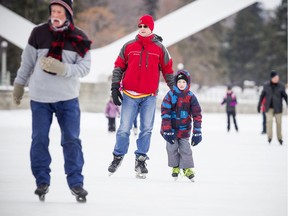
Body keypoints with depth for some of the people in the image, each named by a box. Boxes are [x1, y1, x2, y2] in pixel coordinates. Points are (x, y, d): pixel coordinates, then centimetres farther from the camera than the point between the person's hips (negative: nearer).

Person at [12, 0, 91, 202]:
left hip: (68, 98, 0)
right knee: (39, 140, 1)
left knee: (72, 140, -2)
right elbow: (27, 62, 7)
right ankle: (42, 181, 12)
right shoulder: (39, 33, -3)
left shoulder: (79, 39, -3)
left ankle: (76, 182, 5)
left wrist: (62, 68, -24)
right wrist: (19, 84, 13)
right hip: (39, 96, 0)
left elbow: (85, 67, -9)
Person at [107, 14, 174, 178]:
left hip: (149, 96, 0)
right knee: (124, 129, -2)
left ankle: (141, 160, 7)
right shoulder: (129, 46, 6)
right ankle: (118, 157, 13)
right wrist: (115, 87, 3)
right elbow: (119, 67, 10)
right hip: (130, 95, 0)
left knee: (147, 129, -1)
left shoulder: (159, 48, 6)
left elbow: (168, 70, 13)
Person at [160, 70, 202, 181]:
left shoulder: (191, 97, -5)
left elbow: (197, 115, -3)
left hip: (184, 128, 1)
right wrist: (167, 131, -17)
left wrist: (197, 133, -9)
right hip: (171, 127, -1)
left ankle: (187, 168, 11)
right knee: (172, 148, 0)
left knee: (185, 148, -2)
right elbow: (165, 113, -11)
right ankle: (175, 167, 17)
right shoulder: (171, 95, -9)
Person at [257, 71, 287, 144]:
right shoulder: (266, 85, -1)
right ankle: (269, 137, -16)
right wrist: (259, 105, 11)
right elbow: (262, 95, 8)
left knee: (279, 122, 3)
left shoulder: (281, 86, -4)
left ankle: (279, 138, 17)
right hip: (269, 107, 0)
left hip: (278, 107, 0)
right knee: (269, 120, -15)